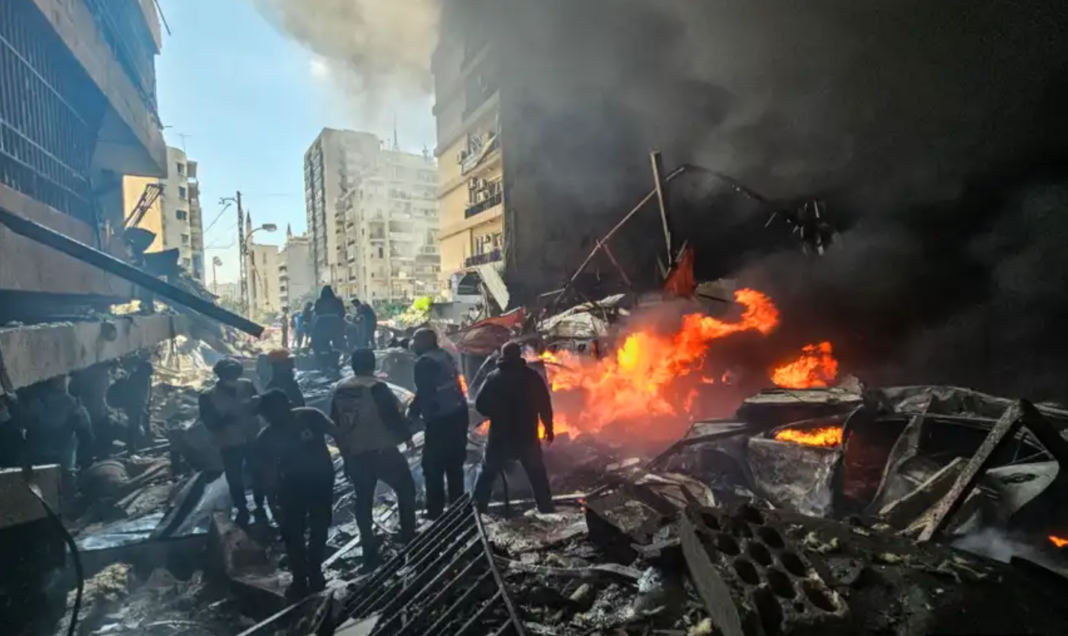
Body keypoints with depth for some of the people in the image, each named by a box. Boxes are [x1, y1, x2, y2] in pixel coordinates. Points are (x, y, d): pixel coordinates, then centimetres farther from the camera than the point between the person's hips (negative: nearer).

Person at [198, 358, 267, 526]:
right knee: (234, 478, 11)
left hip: (252, 439, 1)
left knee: (257, 473, 13)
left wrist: (253, 405, -25)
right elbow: (210, 423, -15)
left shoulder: (247, 385, -9)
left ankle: (260, 506, 33)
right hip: (229, 444, -1)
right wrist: (230, 416, -31)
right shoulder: (208, 396, -12)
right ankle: (242, 509, 33)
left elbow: (260, 406, -1)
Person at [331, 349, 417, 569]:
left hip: (354, 455, 6)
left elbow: (334, 422, 12)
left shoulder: (339, 389, 4)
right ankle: (409, 538, 14)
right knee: (406, 489, 13)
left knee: (363, 499, 15)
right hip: (381, 451, -6)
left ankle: (369, 549, 20)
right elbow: (392, 416, -15)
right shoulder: (376, 387, -16)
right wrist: (406, 435, 2)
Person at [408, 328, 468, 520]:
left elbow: (423, 394, -17)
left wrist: (411, 413, -3)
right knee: (454, 463, 19)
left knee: (433, 466, 2)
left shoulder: (424, 362, -14)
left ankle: (435, 511, 7)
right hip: (458, 413, 9)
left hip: (440, 420, -9)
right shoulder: (445, 356, 11)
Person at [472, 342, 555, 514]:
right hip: (527, 435, 1)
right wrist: (548, 427, 9)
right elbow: (545, 405, -1)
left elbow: (480, 405, -3)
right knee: (537, 473, 17)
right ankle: (546, 507, 18)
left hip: (500, 436, 0)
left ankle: (477, 507, 12)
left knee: (487, 472, 14)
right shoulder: (532, 376, -2)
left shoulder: (494, 377, -2)